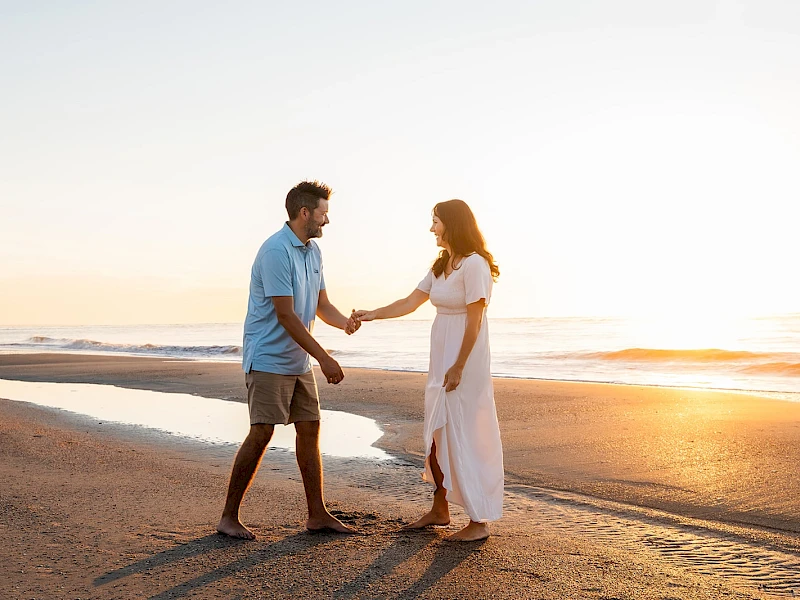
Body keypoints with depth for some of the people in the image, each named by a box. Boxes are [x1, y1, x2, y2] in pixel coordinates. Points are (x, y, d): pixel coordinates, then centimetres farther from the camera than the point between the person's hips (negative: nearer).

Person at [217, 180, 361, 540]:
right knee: (261, 433, -9)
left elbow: (321, 305, 14)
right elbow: (286, 315, -21)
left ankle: (317, 514, 16)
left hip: (298, 360, 9)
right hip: (268, 358, -9)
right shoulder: (276, 251, -17)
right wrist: (324, 359, -21)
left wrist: (345, 322, -9)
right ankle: (229, 517, 3)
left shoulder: (313, 251, 12)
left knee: (310, 429, 8)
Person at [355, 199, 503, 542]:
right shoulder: (441, 266, 13)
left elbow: (474, 321, -18)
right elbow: (410, 303, 16)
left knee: (466, 437, -5)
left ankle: (479, 522, 6)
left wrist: (458, 368, -19)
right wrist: (371, 315, 8)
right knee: (436, 435, 13)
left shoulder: (474, 264, -14)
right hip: (441, 360, 9)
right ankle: (440, 510, 26)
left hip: (466, 360, -9)